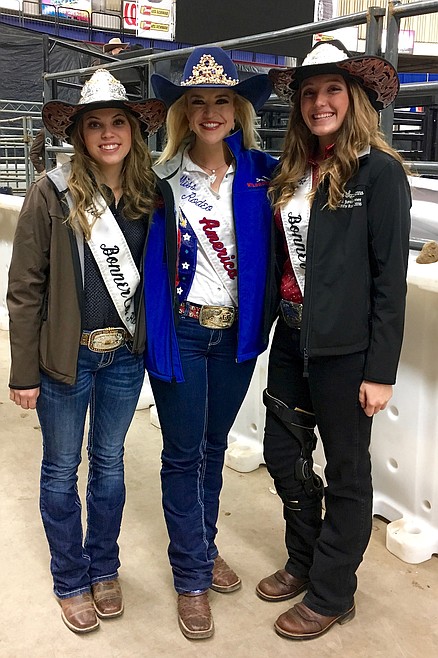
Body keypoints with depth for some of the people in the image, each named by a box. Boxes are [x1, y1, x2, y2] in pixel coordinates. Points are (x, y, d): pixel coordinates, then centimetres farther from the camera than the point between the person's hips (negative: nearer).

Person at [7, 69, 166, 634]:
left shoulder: (149, 195, 0)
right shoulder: (52, 194, -10)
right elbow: (25, 288, -9)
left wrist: (150, 342, 3)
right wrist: (24, 373, -9)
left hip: (126, 354, 3)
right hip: (66, 355, -3)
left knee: (109, 461, 17)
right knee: (62, 469, 11)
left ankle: (104, 570, 38)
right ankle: (70, 580, 33)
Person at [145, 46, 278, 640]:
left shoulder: (261, 172, 0)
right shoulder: (163, 176, -6)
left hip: (237, 330, 3)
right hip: (181, 330, -2)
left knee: (214, 446, 18)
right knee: (184, 453, 7)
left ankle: (204, 547, 38)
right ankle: (192, 576, 23)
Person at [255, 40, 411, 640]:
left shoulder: (379, 171, -11)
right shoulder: (293, 172, 9)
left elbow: (390, 276, -13)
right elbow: (285, 257, 12)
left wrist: (381, 370, -14)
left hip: (345, 345, -7)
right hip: (291, 334, 7)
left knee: (346, 469, 9)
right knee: (283, 453, 17)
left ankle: (331, 594, 29)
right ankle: (304, 563, 41)